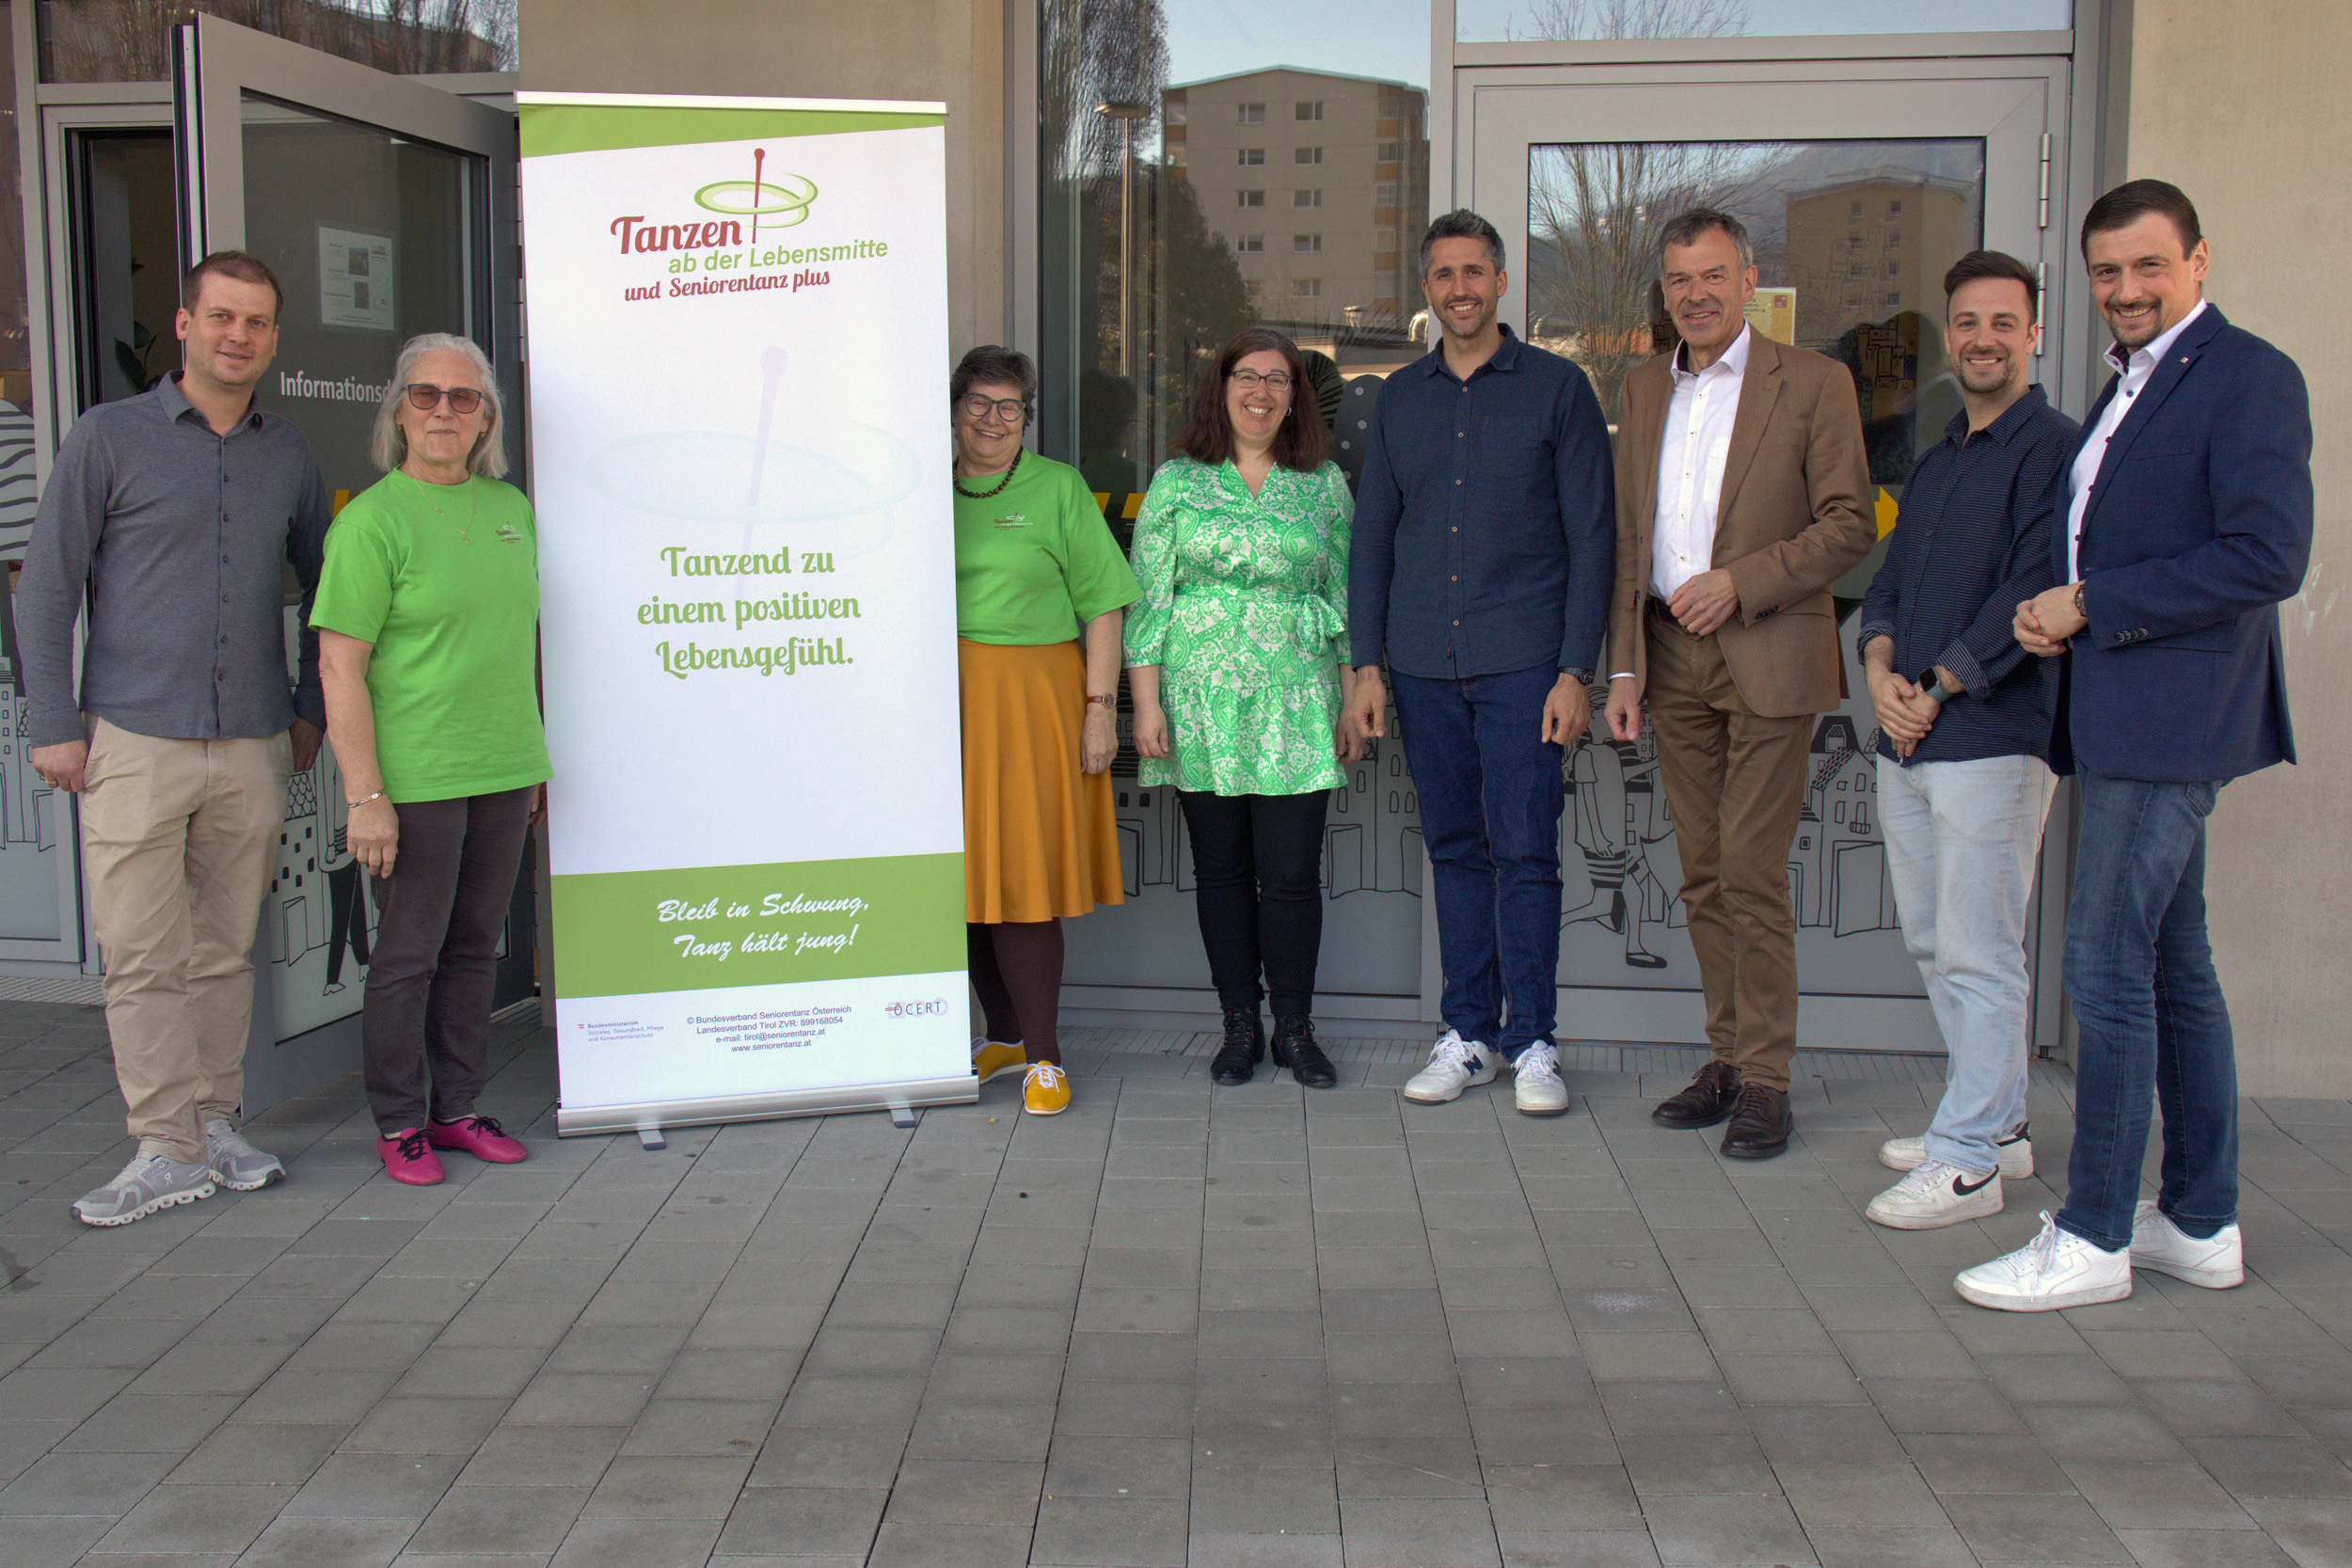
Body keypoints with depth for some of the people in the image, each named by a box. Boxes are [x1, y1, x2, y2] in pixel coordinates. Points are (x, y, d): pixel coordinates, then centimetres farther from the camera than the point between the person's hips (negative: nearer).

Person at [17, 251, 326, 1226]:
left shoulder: (288, 455, 11)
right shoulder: (109, 439, 1)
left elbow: (327, 589, 23)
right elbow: (46, 588, 1)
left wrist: (311, 709, 17)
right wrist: (52, 725, -4)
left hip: (253, 746, 3)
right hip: (133, 743, -3)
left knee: (226, 950, 9)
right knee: (143, 955, -3)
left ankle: (215, 1126, 19)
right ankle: (167, 1150, 4)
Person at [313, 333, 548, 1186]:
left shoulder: (509, 507, 11)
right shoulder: (372, 520, -8)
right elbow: (340, 667, -12)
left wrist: (532, 755, 18)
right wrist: (365, 794, -17)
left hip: (502, 771, 6)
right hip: (414, 777, -6)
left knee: (475, 946, 12)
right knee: (408, 954, 3)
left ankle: (456, 1107, 24)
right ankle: (399, 1121, 16)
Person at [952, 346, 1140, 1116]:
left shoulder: (1058, 488, 4)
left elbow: (1102, 605, 0)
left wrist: (1100, 706, -7)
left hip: (1031, 700, -3)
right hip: (946, 702, 3)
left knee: (1022, 875, -6)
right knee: (972, 873, 6)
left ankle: (1043, 1057, 1)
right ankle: (1004, 1037, 20)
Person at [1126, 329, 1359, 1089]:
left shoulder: (1325, 485, 9)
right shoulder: (1177, 482, 5)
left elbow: (1346, 598, 11)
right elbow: (1147, 599, 2)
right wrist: (1146, 704, -5)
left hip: (1297, 708, 0)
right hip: (1202, 704, 0)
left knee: (1292, 872, -1)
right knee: (1222, 869, 6)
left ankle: (1294, 1027, 12)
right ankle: (1240, 1026, 16)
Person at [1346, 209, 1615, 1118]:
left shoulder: (1557, 389, 2)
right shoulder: (1399, 399, 13)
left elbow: (1590, 538, -1)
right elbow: (1372, 539, 14)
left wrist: (1576, 670, -8)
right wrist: (1367, 664, 6)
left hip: (1522, 665, -3)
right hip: (1424, 667, 4)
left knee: (1525, 852, -4)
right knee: (1455, 851, 9)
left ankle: (1532, 1042, 7)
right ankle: (1469, 1034, 18)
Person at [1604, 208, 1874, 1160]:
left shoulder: (1813, 384, -1)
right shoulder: (1645, 388, 14)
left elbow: (1850, 524, -5)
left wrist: (1741, 581, -15)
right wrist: (1624, 664, 9)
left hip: (1767, 661, -5)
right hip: (1672, 661, 5)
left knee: (1751, 873, -6)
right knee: (1703, 875, 8)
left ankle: (1765, 1078, 4)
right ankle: (1728, 1056, 19)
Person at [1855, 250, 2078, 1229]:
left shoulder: (2053, 448, -7)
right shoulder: (1935, 461, 19)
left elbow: (2034, 592, -15)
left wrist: (1937, 690, -12)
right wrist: (1881, 670, -2)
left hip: (1993, 736, -8)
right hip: (1906, 741, 8)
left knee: (1978, 954, -5)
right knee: (1934, 944, 13)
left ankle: (1967, 1162, 1)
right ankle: (1998, 1123, 26)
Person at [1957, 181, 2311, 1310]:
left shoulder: (2247, 379, -10)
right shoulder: (2128, 385, 19)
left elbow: (2269, 558, -20)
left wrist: (2091, 607, -16)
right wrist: (2049, 609, 4)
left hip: (2171, 718, -10)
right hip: (2128, 719, 10)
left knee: (2108, 970, -8)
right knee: (2172, 966, 13)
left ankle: (2093, 1239, 1)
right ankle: (2202, 1224, 23)